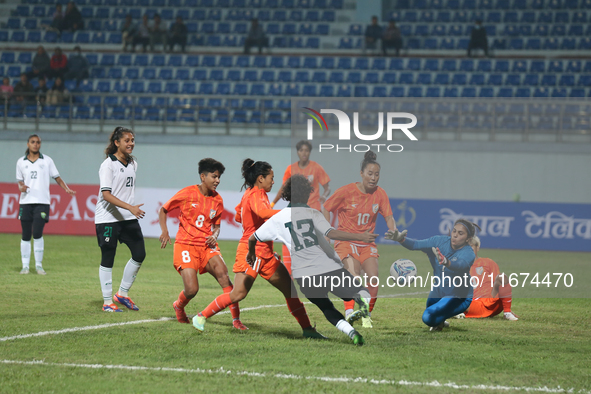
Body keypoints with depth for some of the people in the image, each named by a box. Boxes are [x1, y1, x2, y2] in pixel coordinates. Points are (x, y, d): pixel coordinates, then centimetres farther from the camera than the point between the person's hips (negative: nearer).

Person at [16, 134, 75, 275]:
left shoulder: (47, 160, 7)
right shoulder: (21, 162, 11)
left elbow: (57, 178, 11)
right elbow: (20, 181, 16)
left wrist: (66, 189, -4)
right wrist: (21, 187, -6)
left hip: (42, 201, -2)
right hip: (25, 201, 2)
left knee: (37, 233, -13)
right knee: (26, 235, 1)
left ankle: (39, 265, -1)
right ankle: (25, 266, 7)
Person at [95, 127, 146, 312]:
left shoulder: (133, 164, 11)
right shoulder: (108, 165, -13)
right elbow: (106, 194, -22)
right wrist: (130, 207, -31)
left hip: (128, 218, 7)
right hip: (107, 219, -7)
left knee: (139, 254, 3)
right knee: (107, 260, -1)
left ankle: (122, 294, 18)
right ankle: (107, 302, 7)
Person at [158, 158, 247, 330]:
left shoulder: (217, 200, 5)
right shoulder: (187, 194, -7)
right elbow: (163, 210, 4)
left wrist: (214, 236, -4)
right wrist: (164, 231, -10)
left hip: (207, 245, 3)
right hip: (186, 245, -3)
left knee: (223, 274, -22)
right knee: (192, 290, -14)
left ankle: (236, 319, -21)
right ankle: (179, 306, 24)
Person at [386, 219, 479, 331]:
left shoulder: (468, 253, -26)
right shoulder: (440, 241, -12)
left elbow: (460, 265, -48)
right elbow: (416, 245, -24)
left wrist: (445, 262, -71)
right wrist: (401, 239, -45)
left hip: (459, 297, -6)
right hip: (438, 292, 6)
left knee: (428, 317, -21)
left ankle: (439, 321, 10)